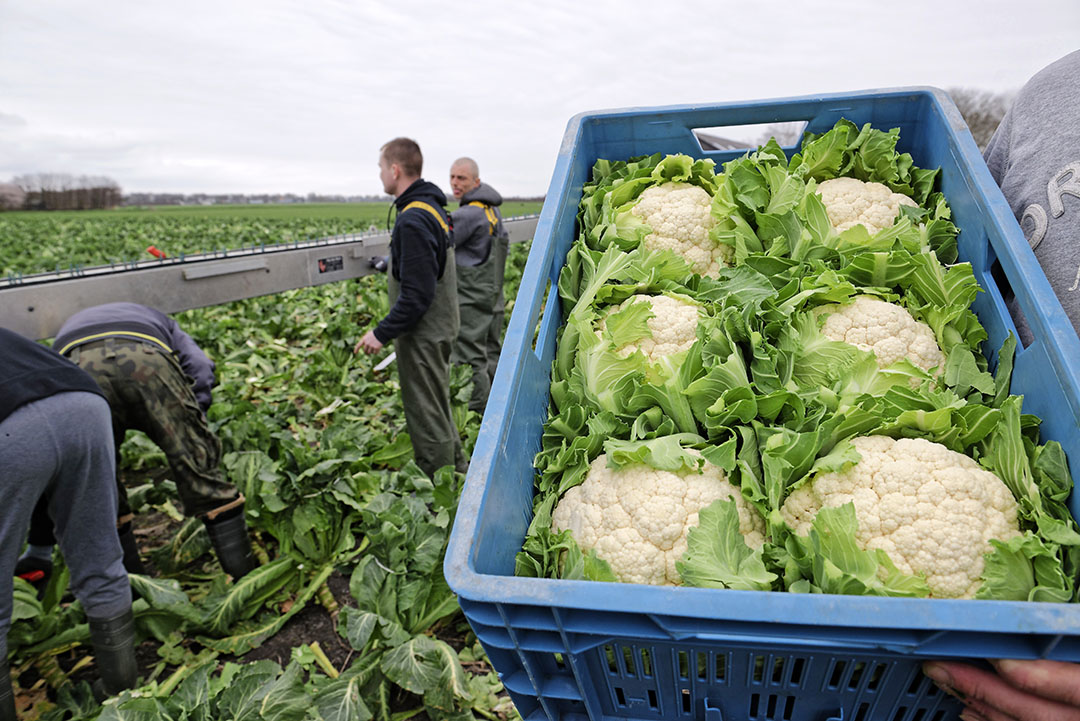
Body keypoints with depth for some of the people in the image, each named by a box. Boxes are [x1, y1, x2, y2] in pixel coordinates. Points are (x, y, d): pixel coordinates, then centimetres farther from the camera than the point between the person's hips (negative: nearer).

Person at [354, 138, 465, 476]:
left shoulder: (412, 221, -22)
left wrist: (383, 332, -20)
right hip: (440, 328, 10)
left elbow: (417, 294, -26)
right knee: (438, 410, 22)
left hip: (422, 337, -10)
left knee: (427, 417, 1)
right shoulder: (434, 208, 10)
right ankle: (457, 472, 35)